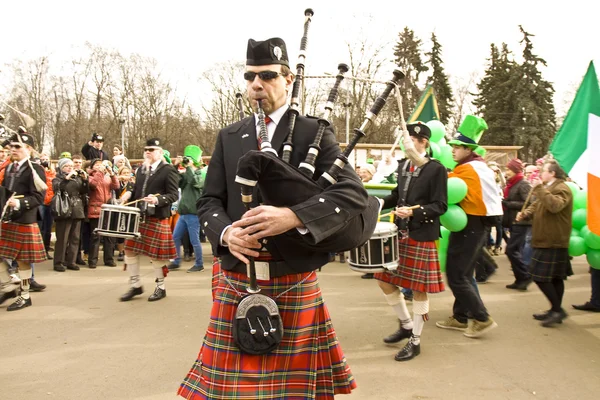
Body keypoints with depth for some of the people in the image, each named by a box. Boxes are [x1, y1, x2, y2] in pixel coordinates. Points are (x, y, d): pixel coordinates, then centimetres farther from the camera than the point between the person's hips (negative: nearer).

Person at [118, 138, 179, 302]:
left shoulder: (169, 170, -9)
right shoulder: (141, 170, 13)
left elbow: (174, 195, -13)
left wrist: (158, 200, -30)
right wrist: (129, 194, -1)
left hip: (157, 219, -7)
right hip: (138, 216, 7)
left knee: (156, 254, 2)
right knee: (130, 250, 8)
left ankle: (161, 288, 18)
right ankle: (136, 285, 22)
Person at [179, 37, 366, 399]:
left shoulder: (314, 133, -1)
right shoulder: (229, 137, 11)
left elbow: (354, 194, -12)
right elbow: (209, 202, 8)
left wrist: (293, 216, -27)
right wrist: (226, 233, -15)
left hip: (295, 285, -3)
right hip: (236, 284, 3)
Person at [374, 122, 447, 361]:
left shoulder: (436, 169, -10)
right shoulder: (403, 165, 9)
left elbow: (441, 206, -12)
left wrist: (414, 212, -26)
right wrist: (382, 202, -2)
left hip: (422, 237, -7)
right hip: (400, 233, 7)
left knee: (418, 288, 3)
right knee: (385, 280, 10)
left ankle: (415, 341, 17)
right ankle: (406, 324, 30)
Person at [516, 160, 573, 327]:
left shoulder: (562, 189, -14)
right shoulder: (547, 188, 20)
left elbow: (554, 205, -33)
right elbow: (536, 206, 21)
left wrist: (539, 188, -28)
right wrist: (525, 213, 1)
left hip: (553, 242, -10)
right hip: (546, 241, 10)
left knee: (541, 277, -11)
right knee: (555, 278, 13)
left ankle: (557, 310, -2)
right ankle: (555, 311, 19)